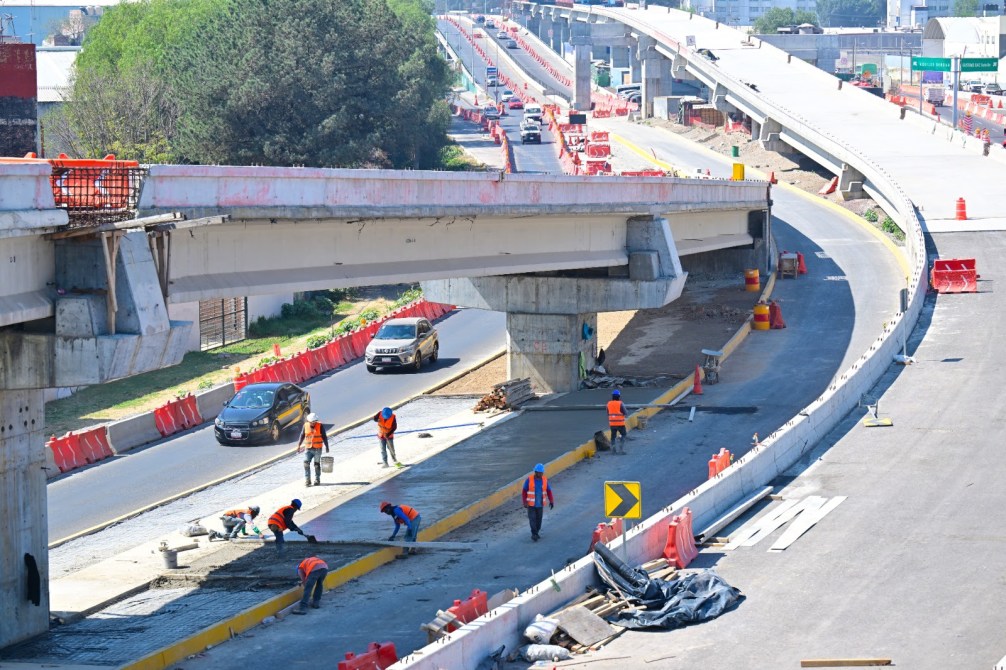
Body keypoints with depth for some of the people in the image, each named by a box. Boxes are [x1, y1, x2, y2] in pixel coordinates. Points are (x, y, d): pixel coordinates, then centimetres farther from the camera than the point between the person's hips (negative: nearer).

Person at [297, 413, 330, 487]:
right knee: (306, 463, -8)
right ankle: (307, 480, -4)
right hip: (308, 448, 2)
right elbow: (302, 436, 10)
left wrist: (326, 447, -1)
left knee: (317, 464, 6)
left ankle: (317, 480, 16)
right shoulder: (306, 425, 0)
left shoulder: (320, 426, -7)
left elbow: (324, 437, -1)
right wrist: (299, 445, 8)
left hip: (317, 449, -2)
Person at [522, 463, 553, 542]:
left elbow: (548, 491, 2)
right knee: (532, 519, -10)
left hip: (540, 504, 3)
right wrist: (525, 502, -12)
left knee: (538, 519, 9)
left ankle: (537, 532, 26)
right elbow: (524, 491, -7)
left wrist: (551, 501, -6)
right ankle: (534, 534, -6)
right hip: (531, 504, -3)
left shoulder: (545, 480, -5)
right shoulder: (529, 480, -13)